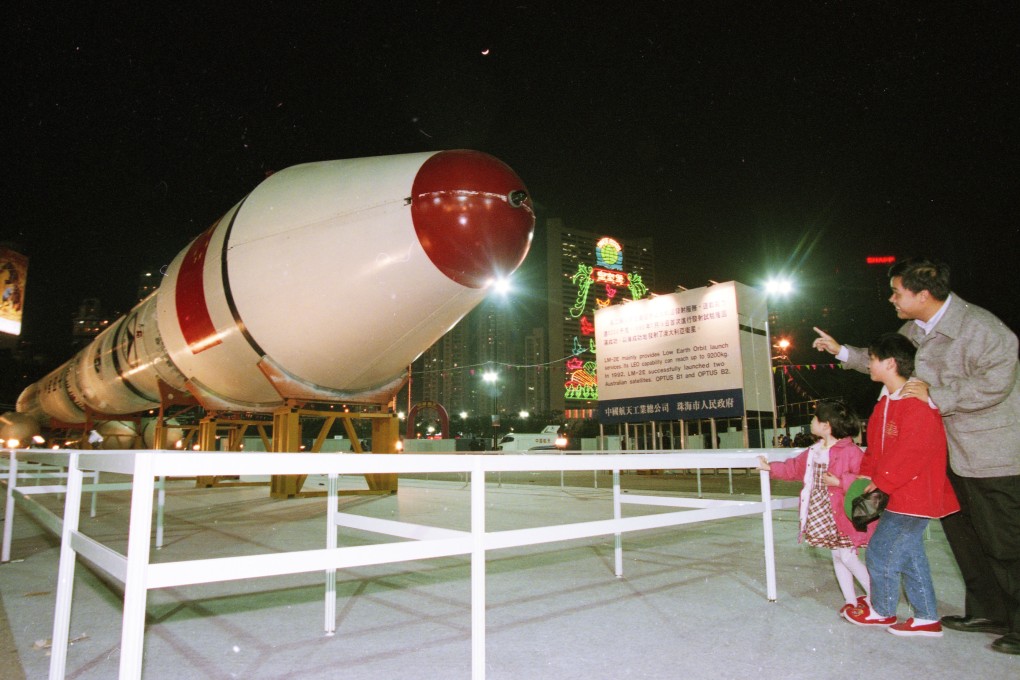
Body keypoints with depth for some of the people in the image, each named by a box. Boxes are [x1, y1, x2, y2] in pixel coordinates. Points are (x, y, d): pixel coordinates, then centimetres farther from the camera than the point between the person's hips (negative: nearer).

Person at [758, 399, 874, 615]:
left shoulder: (850, 451, -18)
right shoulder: (813, 451, 8)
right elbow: (793, 467, 20)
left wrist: (840, 481, -26)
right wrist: (770, 467, 21)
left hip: (843, 516, -8)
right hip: (823, 516, 8)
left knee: (847, 557, -6)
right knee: (837, 556, 14)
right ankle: (851, 600, 24)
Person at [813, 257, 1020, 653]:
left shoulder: (978, 327, -21)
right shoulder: (914, 329, 5)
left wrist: (935, 396, -25)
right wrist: (843, 352, 21)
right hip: (953, 453, 9)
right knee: (962, 533, 15)